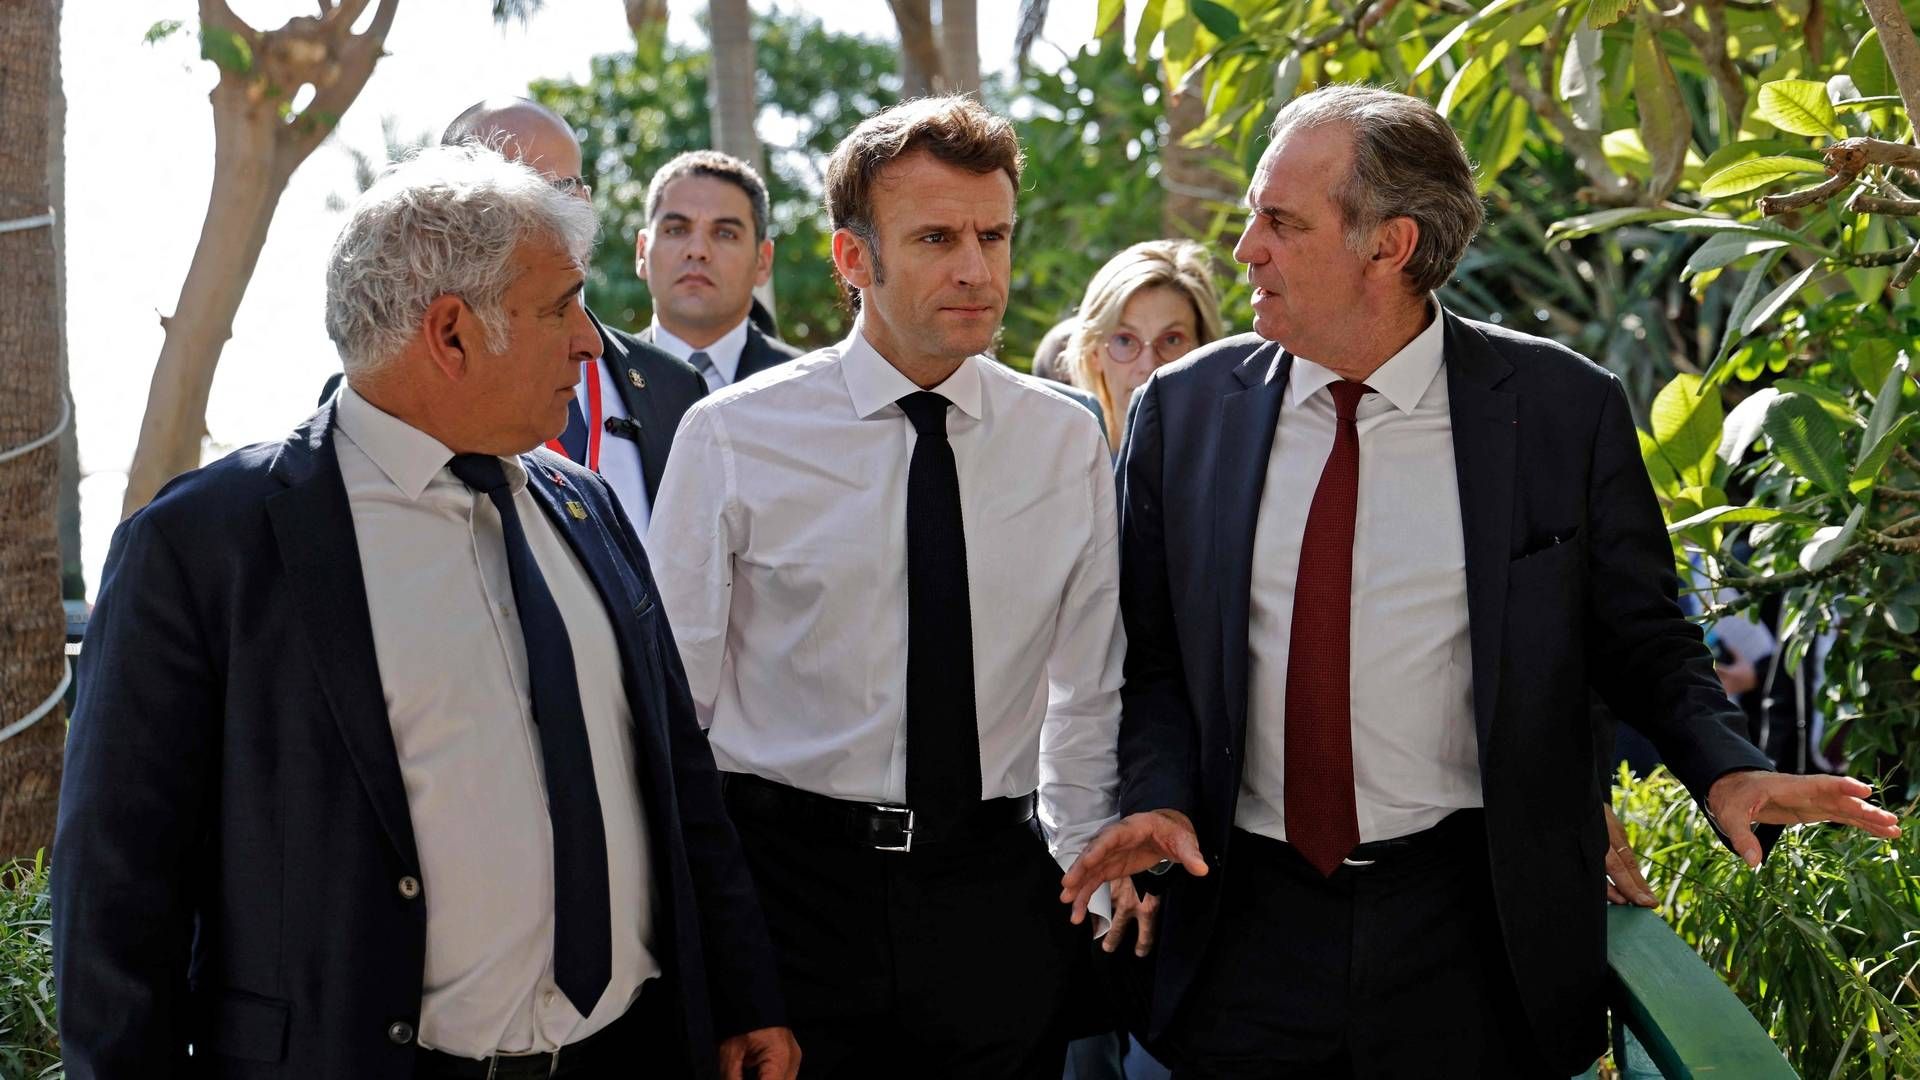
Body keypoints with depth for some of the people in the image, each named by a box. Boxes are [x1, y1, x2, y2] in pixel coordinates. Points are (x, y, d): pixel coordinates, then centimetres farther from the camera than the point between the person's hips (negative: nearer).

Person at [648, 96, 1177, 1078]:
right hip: (792, 879, -2)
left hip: (996, 889, 2)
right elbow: (672, 698, -1)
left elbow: (1090, 695, 11)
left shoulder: (1067, 442, 4)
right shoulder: (731, 437, -5)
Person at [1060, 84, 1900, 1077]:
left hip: (1470, 932, -1)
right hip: (1248, 926, 2)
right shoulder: (1182, 410, 3)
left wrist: (1726, 769, -13)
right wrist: (1159, 796, -10)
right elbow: (1152, 653, 8)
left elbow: (1642, 642, 4)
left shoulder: (1565, 408, -3)